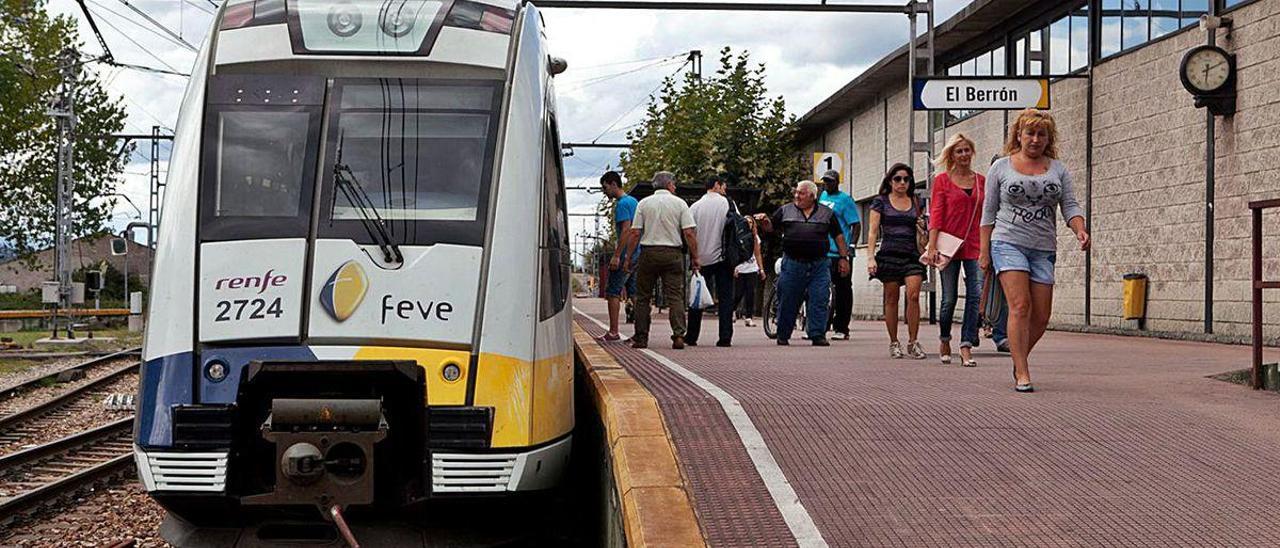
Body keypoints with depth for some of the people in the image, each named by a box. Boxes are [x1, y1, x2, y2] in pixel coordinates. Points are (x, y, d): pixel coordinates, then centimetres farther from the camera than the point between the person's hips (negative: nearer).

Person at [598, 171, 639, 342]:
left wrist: (616, 255, -22)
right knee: (634, 293, 10)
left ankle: (613, 332, -6)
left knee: (613, 292, -4)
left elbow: (626, 230, -20)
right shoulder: (634, 201, 18)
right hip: (637, 255, 9)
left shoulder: (622, 204, -11)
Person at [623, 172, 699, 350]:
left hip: (649, 253, 1)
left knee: (643, 297, 8)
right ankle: (678, 335, -11)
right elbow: (689, 233, -4)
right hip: (673, 253, -1)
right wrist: (694, 257, 2)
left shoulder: (643, 203, 5)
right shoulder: (679, 203, 3)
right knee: (675, 296, 0)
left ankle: (641, 338, 7)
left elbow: (635, 233, -1)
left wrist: (628, 257, 6)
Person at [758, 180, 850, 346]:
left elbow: (839, 236, 13)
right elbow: (771, 226, 12)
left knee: (819, 301, -5)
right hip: (792, 264, 0)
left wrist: (844, 258, 8)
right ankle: (783, 336, 15)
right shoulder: (785, 211, 11)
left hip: (819, 265, 0)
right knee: (788, 302, 4)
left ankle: (818, 335, 0)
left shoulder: (827, 213, 10)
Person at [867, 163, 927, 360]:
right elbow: (873, 231, 0)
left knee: (913, 295, -14)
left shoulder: (915, 203, 14)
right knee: (891, 299, 2)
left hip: (912, 255, 2)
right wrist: (870, 257, -10)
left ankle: (913, 342, -8)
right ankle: (894, 343, 12)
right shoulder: (881, 201, 5)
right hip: (889, 253, -2)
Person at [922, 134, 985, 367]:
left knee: (975, 294, -10)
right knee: (949, 298, 3)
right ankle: (944, 341, 25)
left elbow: (985, 216, 14)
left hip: (974, 245, 3)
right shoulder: (942, 180, 2)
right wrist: (932, 246, -11)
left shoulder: (981, 181, 11)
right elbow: (935, 215, -3)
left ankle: (966, 347, -9)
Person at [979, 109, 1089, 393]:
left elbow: (1070, 206, 5)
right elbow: (989, 211, 7)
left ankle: (1019, 359, 26)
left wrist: (1080, 230, -16)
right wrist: (984, 251, 2)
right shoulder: (1001, 167, 7)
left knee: (1041, 315, 0)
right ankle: (1022, 374, -15)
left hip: (1044, 249, 3)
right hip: (1008, 242, -3)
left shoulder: (1058, 169, 12)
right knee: (1020, 306, -17)